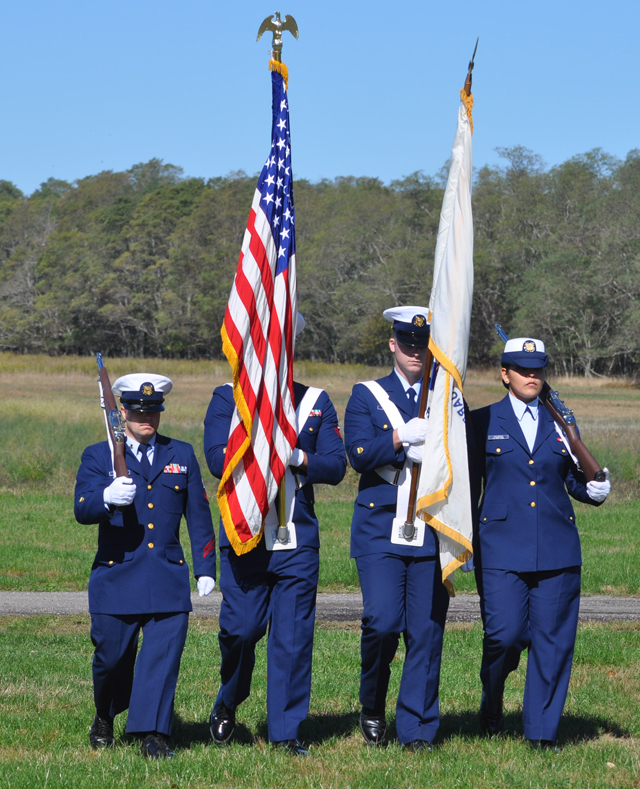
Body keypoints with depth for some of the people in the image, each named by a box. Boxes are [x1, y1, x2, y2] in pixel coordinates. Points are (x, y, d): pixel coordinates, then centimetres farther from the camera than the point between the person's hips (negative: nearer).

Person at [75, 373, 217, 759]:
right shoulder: (98, 456, 6)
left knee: (163, 654, -9)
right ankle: (104, 719, 31)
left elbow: (199, 513, 15)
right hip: (117, 577, -1)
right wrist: (107, 498, -30)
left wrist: (206, 567, 9)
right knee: (112, 655, 4)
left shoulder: (182, 454, 13)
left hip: (168, 577, 1)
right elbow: (82, 510, -8)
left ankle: (154, 734, -8)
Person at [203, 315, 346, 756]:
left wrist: (299, 459, -14)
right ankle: (228, 703, 26)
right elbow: (218, 459, -8)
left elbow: (336, 466, 4)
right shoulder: (228, 398, 5)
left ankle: (287, 731, 7)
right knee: (241, 629, -1)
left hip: (298, 541, 2)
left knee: (294, 637, -1)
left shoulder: (316, 402, 11)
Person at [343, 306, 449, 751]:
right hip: (381, 528, -2)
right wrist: (403, 436, -20)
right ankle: (372, 708, 12)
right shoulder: (367, 396, 8)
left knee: (427, 631, -2)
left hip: (435, 531, 2)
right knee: (383, 622, -13)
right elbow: (359, 454, -7)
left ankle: (417, 730, 6)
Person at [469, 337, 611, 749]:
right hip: (501, 548, -2)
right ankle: (492, 700, 22)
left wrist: (594, 490, -4)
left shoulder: (560, 423, 12)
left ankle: (542, 731, 8)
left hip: (557, 549, 2)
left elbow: (575, 480, 18)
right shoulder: (483, 422, 5)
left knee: (553, 638, 0)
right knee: (504, 634, -9)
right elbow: (469, 485, 8)